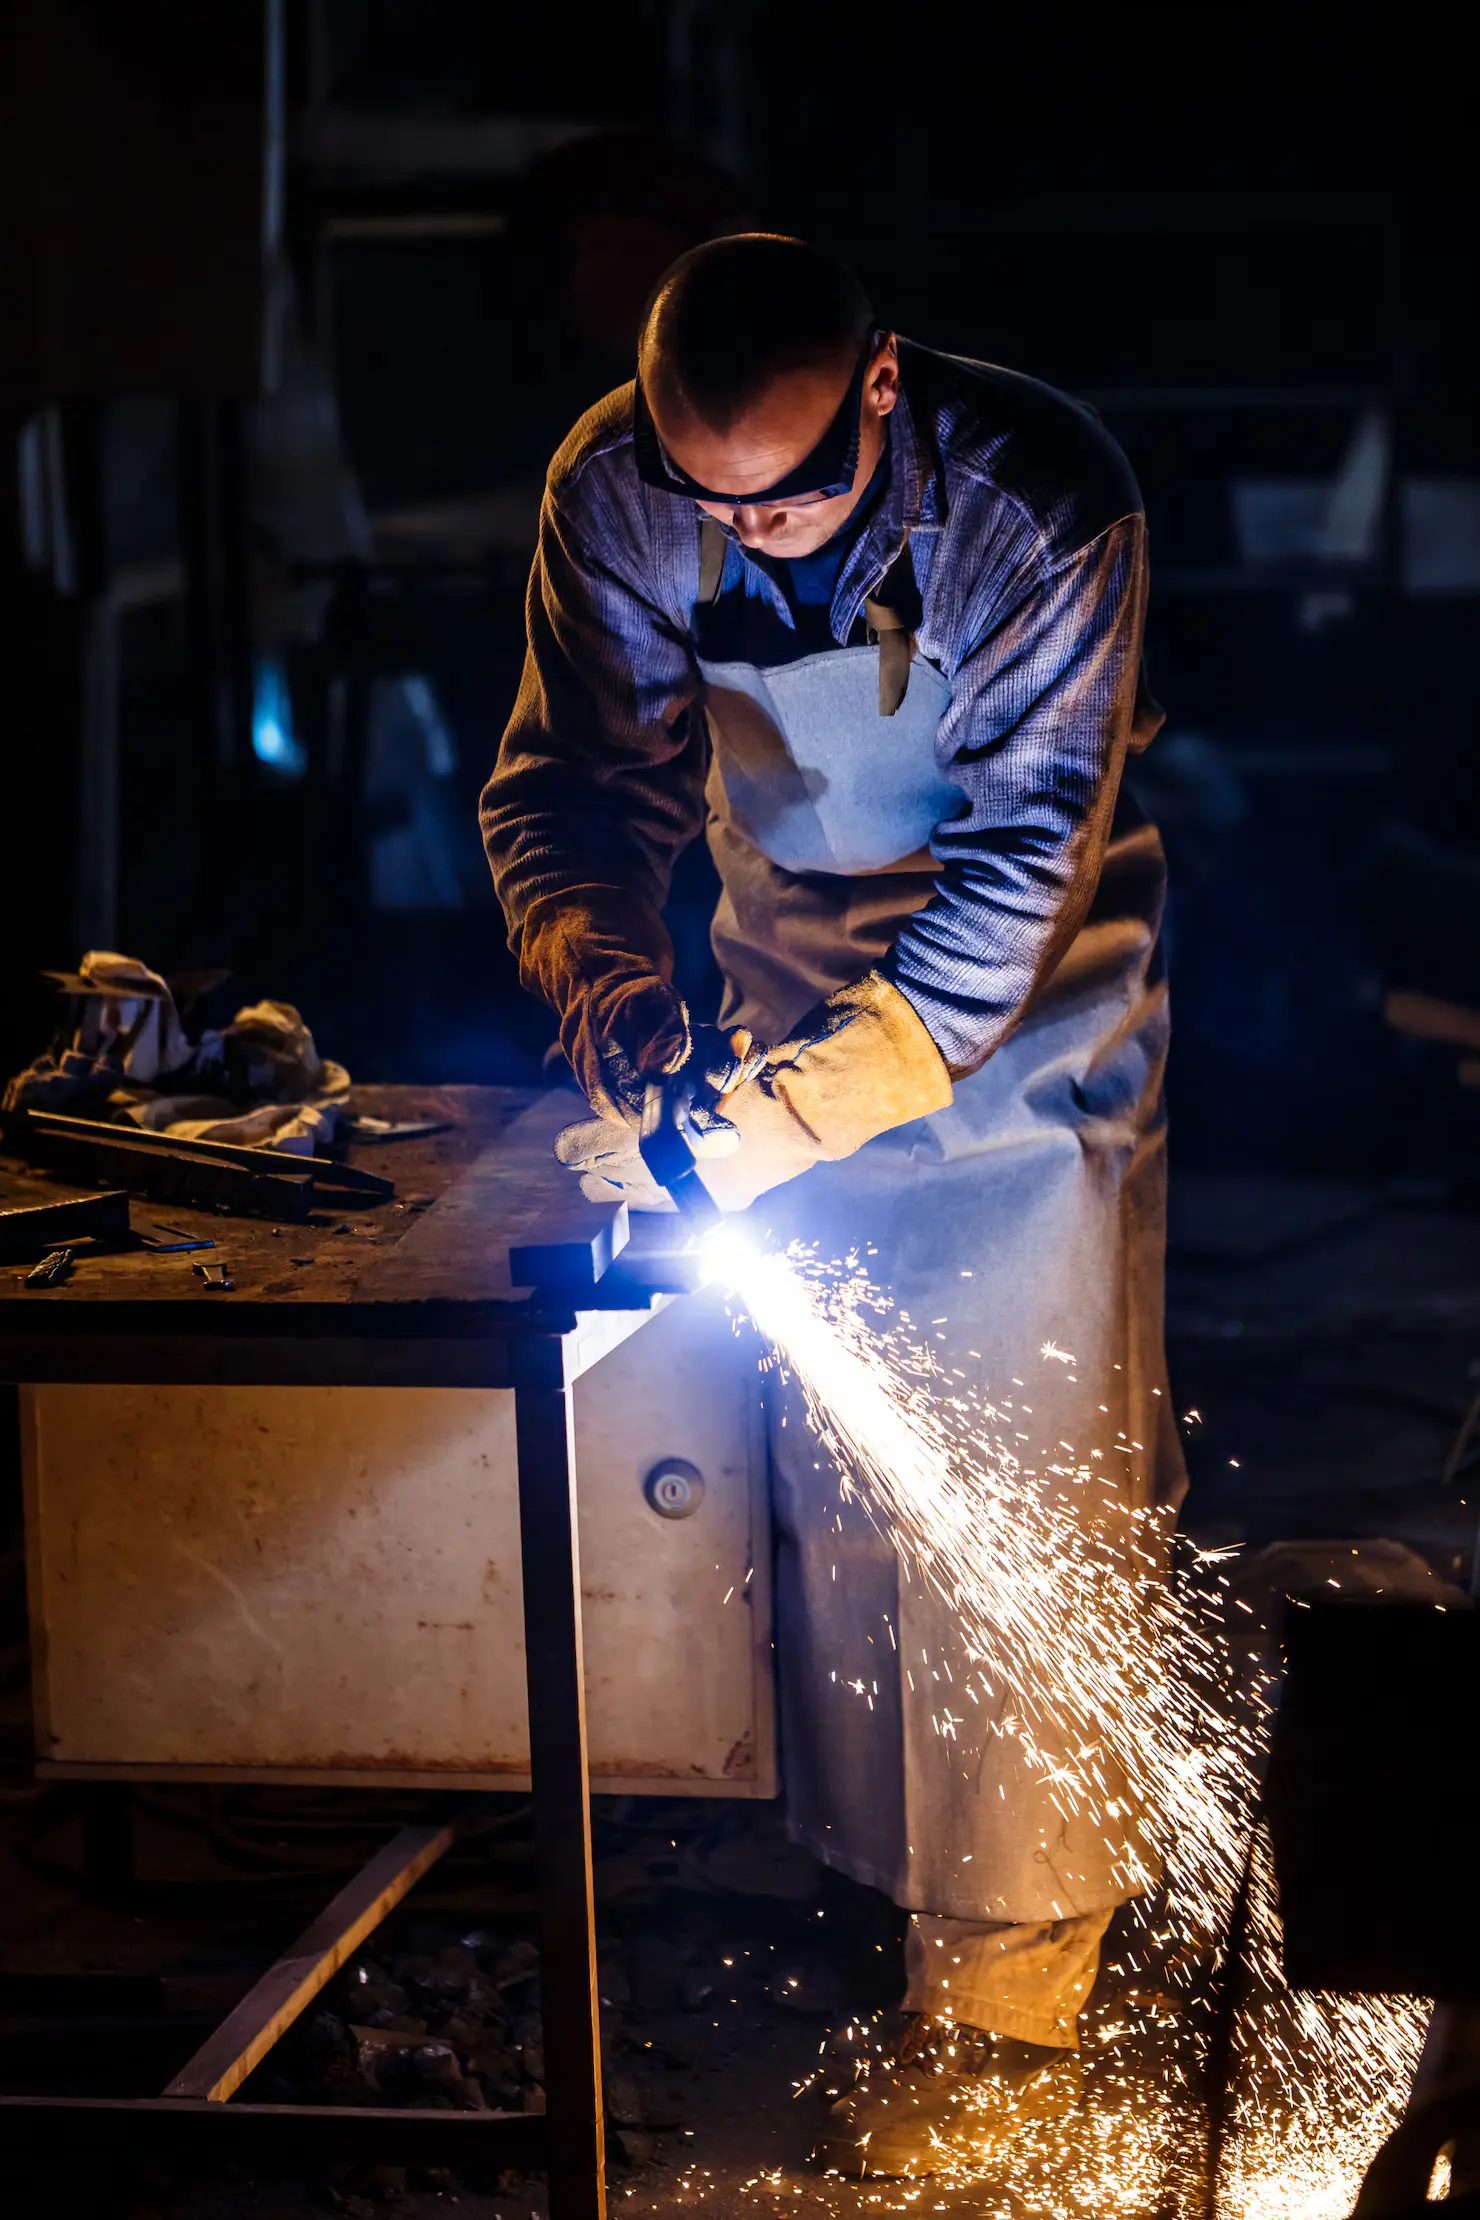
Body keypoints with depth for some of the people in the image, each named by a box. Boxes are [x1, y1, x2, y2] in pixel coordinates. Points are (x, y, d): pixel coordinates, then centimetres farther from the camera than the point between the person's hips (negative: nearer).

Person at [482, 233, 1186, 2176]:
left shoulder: (1039, 498, -27)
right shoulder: (616, 493, -15)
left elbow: (1016, 866, -28)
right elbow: (570, 780, -6)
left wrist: (793, 1111, -35)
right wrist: (605, 977, -27)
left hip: (1024, 1019, -4)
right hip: (790, 991, 4)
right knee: (823, 1472, 5)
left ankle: (1007, 2007, 4)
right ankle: (872, 1883, 21)